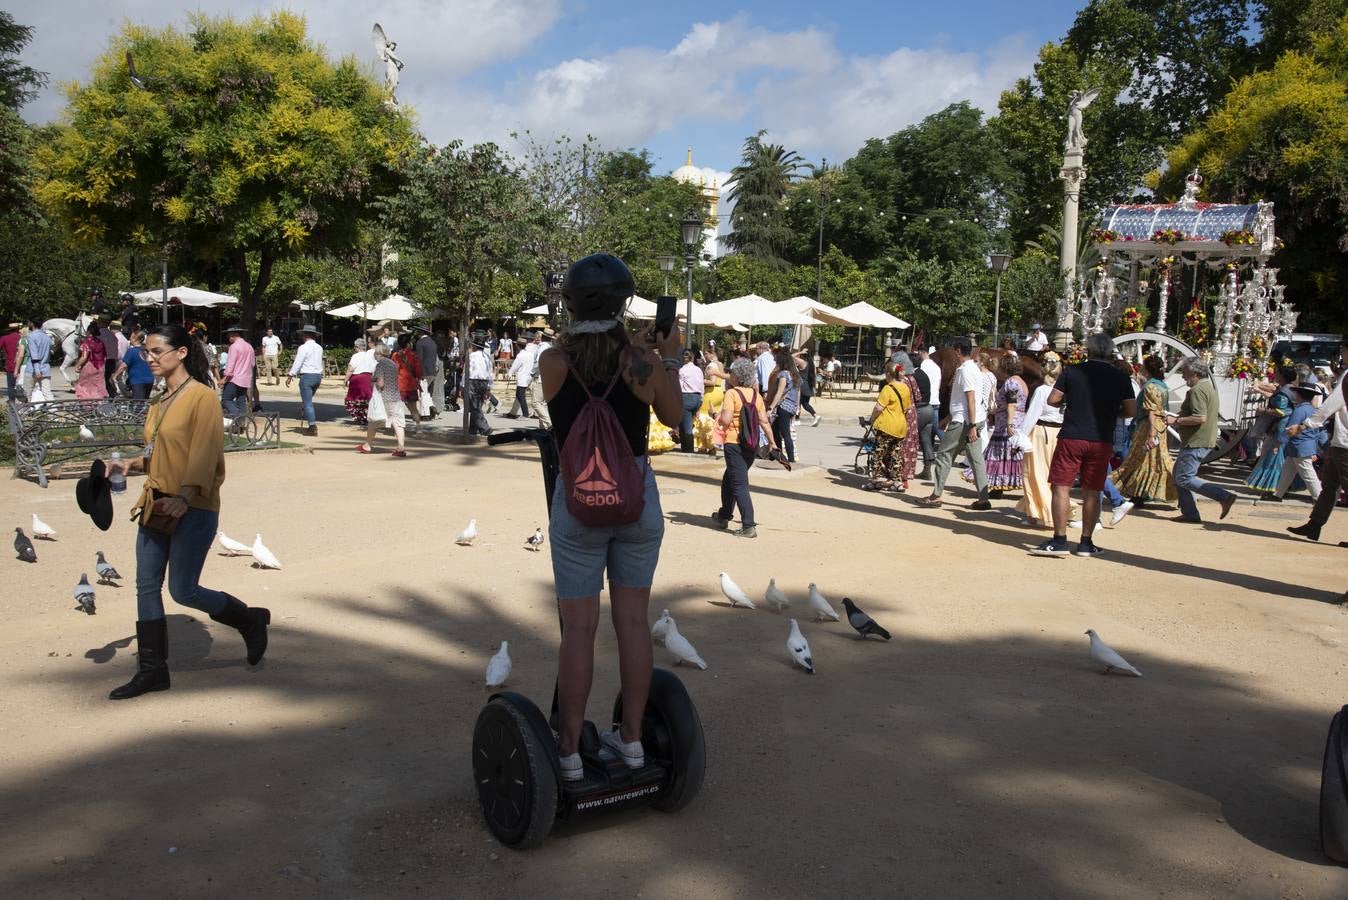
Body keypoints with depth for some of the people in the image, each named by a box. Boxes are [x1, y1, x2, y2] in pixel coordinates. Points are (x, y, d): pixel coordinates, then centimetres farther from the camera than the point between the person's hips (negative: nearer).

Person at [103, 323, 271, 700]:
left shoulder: (203, 397, -11)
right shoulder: (160, 402, 13)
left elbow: (205, 454, -20)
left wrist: (184, 497, -31)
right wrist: (130, 463, 3)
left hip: (193, 509, -8)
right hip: (155, 505, 8)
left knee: (183, 591, -6)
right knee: (146, 587, 8)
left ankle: (250, 619, 18)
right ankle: (152, 669, 17)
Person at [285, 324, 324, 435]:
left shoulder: (303, 347, -10)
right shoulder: (319, 347, 11)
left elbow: (297, 363, -12)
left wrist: (289, 376, -8)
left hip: (307, 376, -7)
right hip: (318, 376, 7)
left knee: (307, 402, -4)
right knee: (309, 400, 21)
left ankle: (313, 427, -8)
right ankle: (312, 424, 19)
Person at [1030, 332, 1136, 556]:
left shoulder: (1072, 371, 0)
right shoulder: (1121, 378, 2)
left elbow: (1052, 400, -1)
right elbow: (1131, 411, 0)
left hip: (1071, 438, -2)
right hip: (1102, 441, 2)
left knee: (1061, 487, 2)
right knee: (1091, 492, 8)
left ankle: (1059, 540, -2)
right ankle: (1086, 543, 13)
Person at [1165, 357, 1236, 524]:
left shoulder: (1197, 390, -16)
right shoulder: (1210, 388, 18)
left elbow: (1200, 417, -27)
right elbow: (1216, 417, 26)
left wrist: (1176, 420, -18)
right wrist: (1181, 420, 24)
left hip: (1196, 443, -11)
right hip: (1207, 440, 11)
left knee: (1184, 478, -10)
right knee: (1179, 475, 14)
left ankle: (1224, 496, -12)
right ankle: (1189, 513, 13)